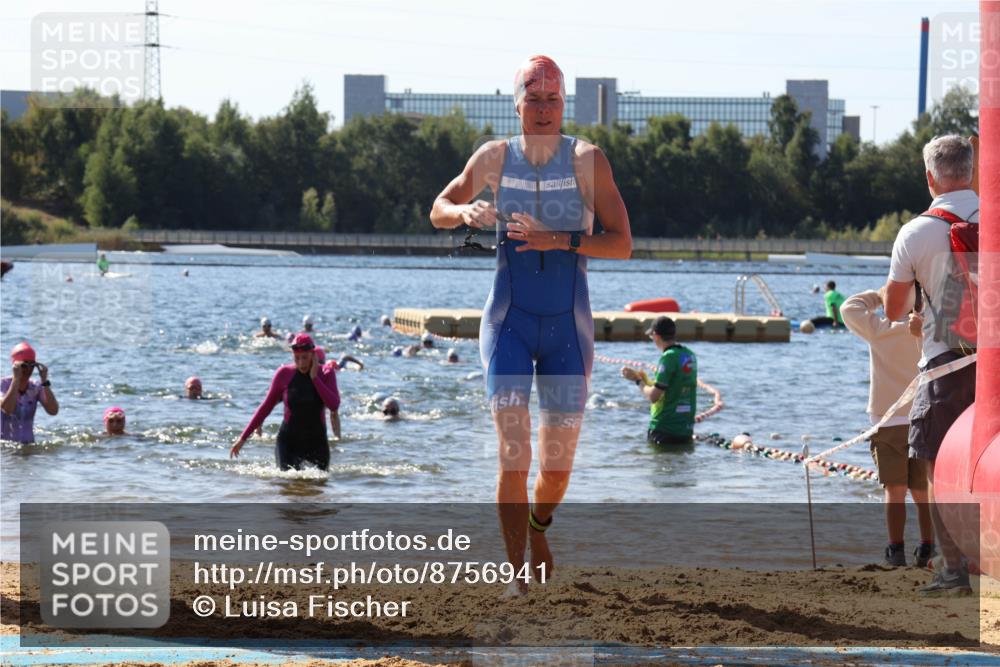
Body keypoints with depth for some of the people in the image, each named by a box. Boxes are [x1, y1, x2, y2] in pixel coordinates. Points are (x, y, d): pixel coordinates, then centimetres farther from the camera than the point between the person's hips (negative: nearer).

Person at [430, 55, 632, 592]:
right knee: (513, 453, -15)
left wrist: (558, 240, -25)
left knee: (557, 466, 7)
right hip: (509, 321, 0)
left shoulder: (587, 160, -6)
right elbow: (439, 211, 14)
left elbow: (622, 245, -11)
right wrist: (466, 212, -10)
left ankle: (538, 526, 41)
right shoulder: (495, 157, 0)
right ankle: (517, 575, -10)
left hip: (568, 325, 0)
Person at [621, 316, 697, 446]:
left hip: (664, 430, -8)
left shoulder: (669, 357, -16)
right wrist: (645, 379, 23)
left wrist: (638, 381, 0)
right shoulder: (690, 356, 10)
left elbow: (653, 396, -17)